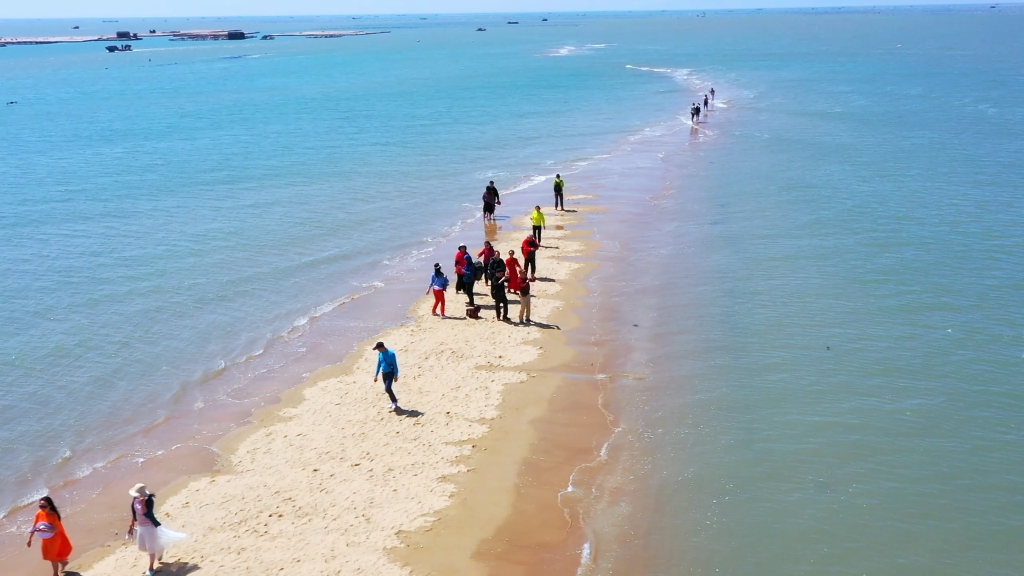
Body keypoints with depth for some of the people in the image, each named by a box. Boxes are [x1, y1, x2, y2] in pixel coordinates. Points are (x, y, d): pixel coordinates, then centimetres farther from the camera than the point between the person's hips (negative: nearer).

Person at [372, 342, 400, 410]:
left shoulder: (391, 354, -19)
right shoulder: (380, 354, 1)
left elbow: (395, 365, -15)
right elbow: (379, 364, 12)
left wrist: (396, 376, -16)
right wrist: (376, 375, 13)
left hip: (390, 373, -7)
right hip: (383, 373, 7)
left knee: (387, 389, -17)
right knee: (387, 389, 11)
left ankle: (395, 402, 0)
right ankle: (394, 402, 25)